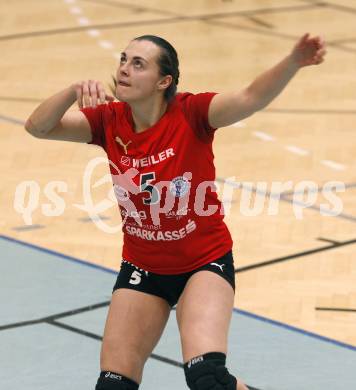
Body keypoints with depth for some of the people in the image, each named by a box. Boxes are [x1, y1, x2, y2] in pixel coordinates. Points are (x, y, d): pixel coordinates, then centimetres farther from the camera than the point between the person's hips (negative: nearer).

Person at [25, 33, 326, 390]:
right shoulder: (109, 120, -8)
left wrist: (293, 62, -55)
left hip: (204, 261, -4)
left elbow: (251, 98, -36)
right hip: (141, 267, 4)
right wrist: (75, 91, -35)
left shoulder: (191, 113, -19)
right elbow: (38, 127, -16)